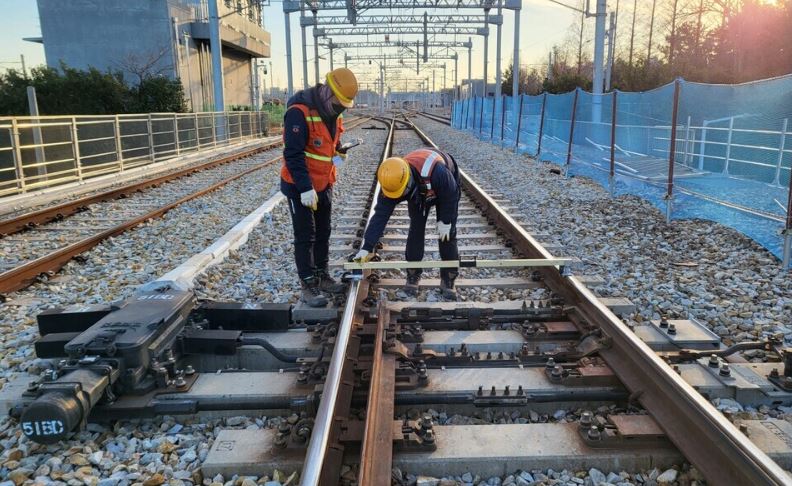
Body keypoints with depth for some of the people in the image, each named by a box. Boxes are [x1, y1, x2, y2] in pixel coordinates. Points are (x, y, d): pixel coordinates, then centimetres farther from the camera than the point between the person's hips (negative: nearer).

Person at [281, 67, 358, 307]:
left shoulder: (334, 113, 2)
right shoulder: (299, 112, -23)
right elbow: (293, 154, -25)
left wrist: (339, 152, 4)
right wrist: (305, 188, -27)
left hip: (324, 184, 8)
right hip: (300, 187, -8)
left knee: (323, 233, 16)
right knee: (305, 237, 0)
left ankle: (321, 276, 31)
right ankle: (308, 287, 10)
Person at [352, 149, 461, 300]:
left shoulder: (437, 172, -48)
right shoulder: (391, 182, -33)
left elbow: (451, 194, -29)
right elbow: (380, 215, -30)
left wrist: (445, 221, -21)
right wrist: (367, 247, -33)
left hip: (446, 189, -3)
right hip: (418, 191, 3)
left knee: (448, 233, -7)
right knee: (416, 230, -5)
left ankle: (448, 280, 3)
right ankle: (413, 275, 10)